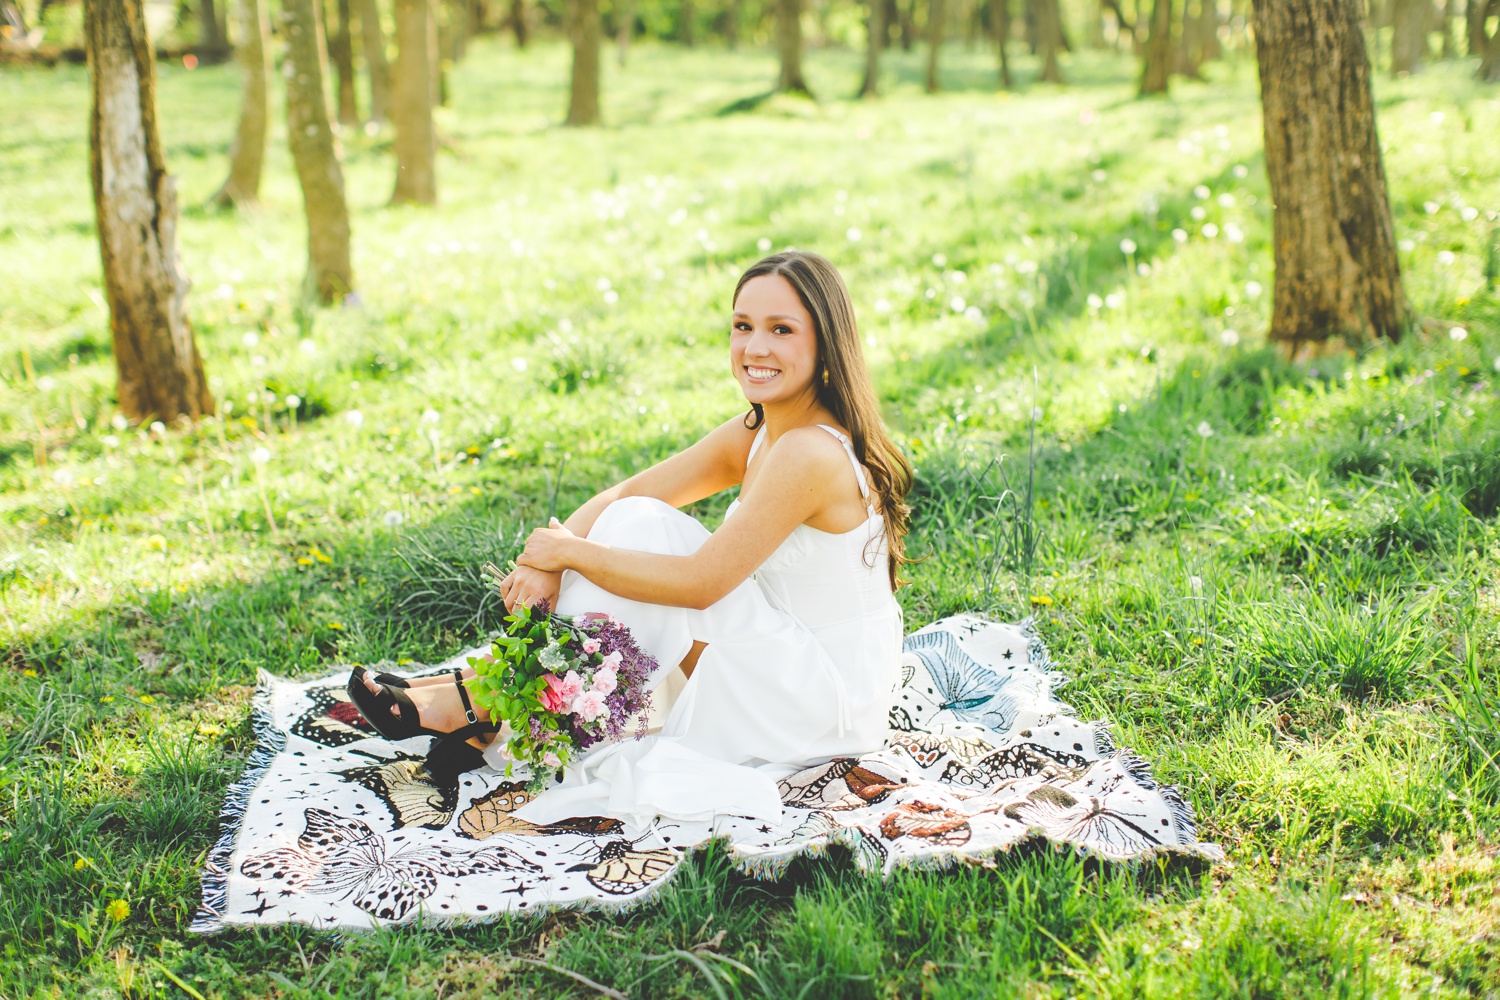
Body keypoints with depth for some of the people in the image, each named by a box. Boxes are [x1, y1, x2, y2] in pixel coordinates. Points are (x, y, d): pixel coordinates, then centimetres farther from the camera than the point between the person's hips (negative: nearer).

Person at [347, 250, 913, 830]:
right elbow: (627, 494, 3)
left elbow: (701, 582, -24)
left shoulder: (810, 454, -24)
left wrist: (570, 550, -14)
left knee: (641, 528, -16)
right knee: (634, 521, 0)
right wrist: (548, 561, -15)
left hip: (830, 702, -9)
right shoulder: (756, 434, 5)